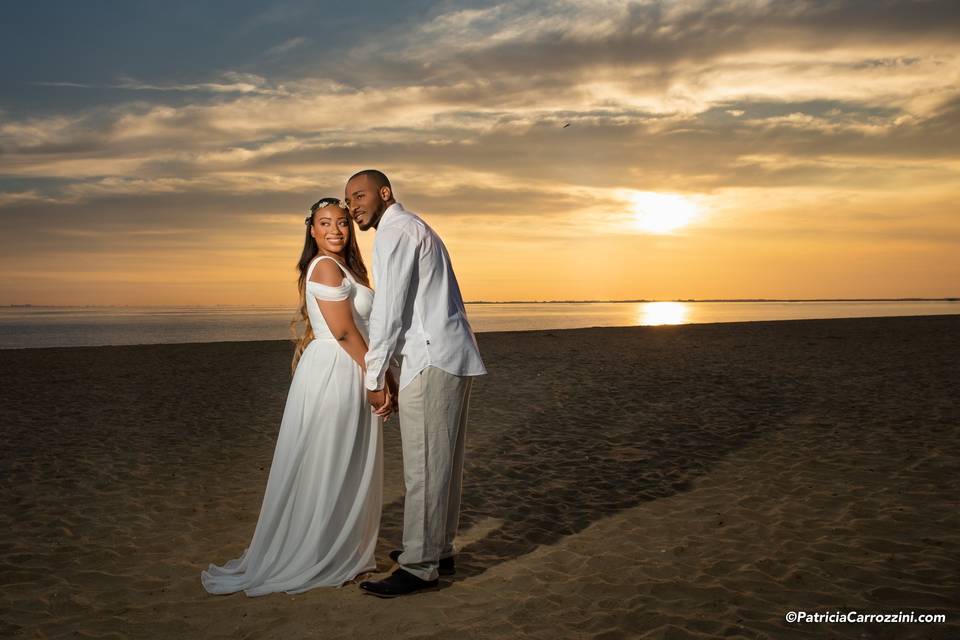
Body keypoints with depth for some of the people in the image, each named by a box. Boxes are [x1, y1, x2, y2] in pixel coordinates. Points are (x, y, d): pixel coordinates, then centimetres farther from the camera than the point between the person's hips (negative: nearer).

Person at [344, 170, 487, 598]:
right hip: (449, 357, 10)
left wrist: (374, 378, -8)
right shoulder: (415, 230, 24)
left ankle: (420, 567, 2)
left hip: (432, 362, -10)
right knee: (440, 462, 15)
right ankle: (438, 550, 24)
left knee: (424, 467, -5)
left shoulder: (395, 230, -7)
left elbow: (389, 310, -14)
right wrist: (386, 372, 21)